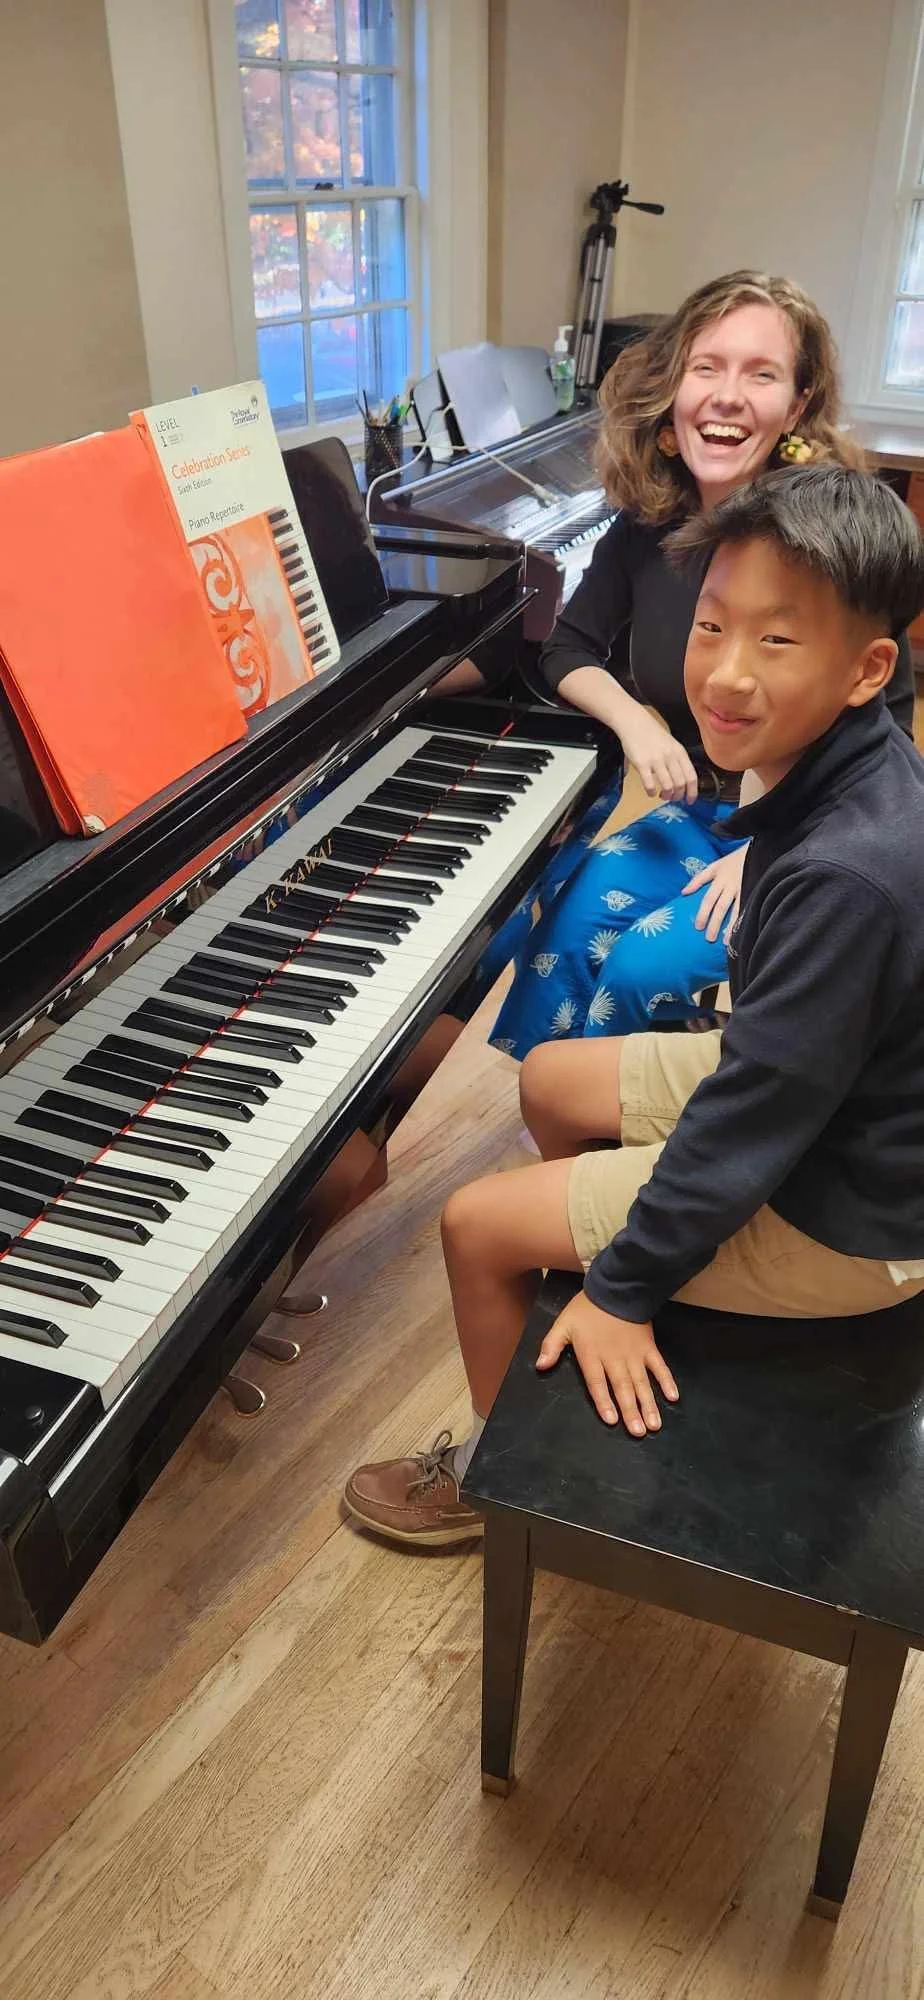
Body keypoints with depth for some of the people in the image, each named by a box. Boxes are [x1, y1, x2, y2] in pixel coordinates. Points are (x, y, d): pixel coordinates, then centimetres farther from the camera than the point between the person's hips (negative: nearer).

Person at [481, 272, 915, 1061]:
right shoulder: (646, 527, -4)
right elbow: (570, 650, 7)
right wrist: (634, 721, -13)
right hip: (693, 807, 5)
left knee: (646, 966, -23)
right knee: (566, 923, -20)